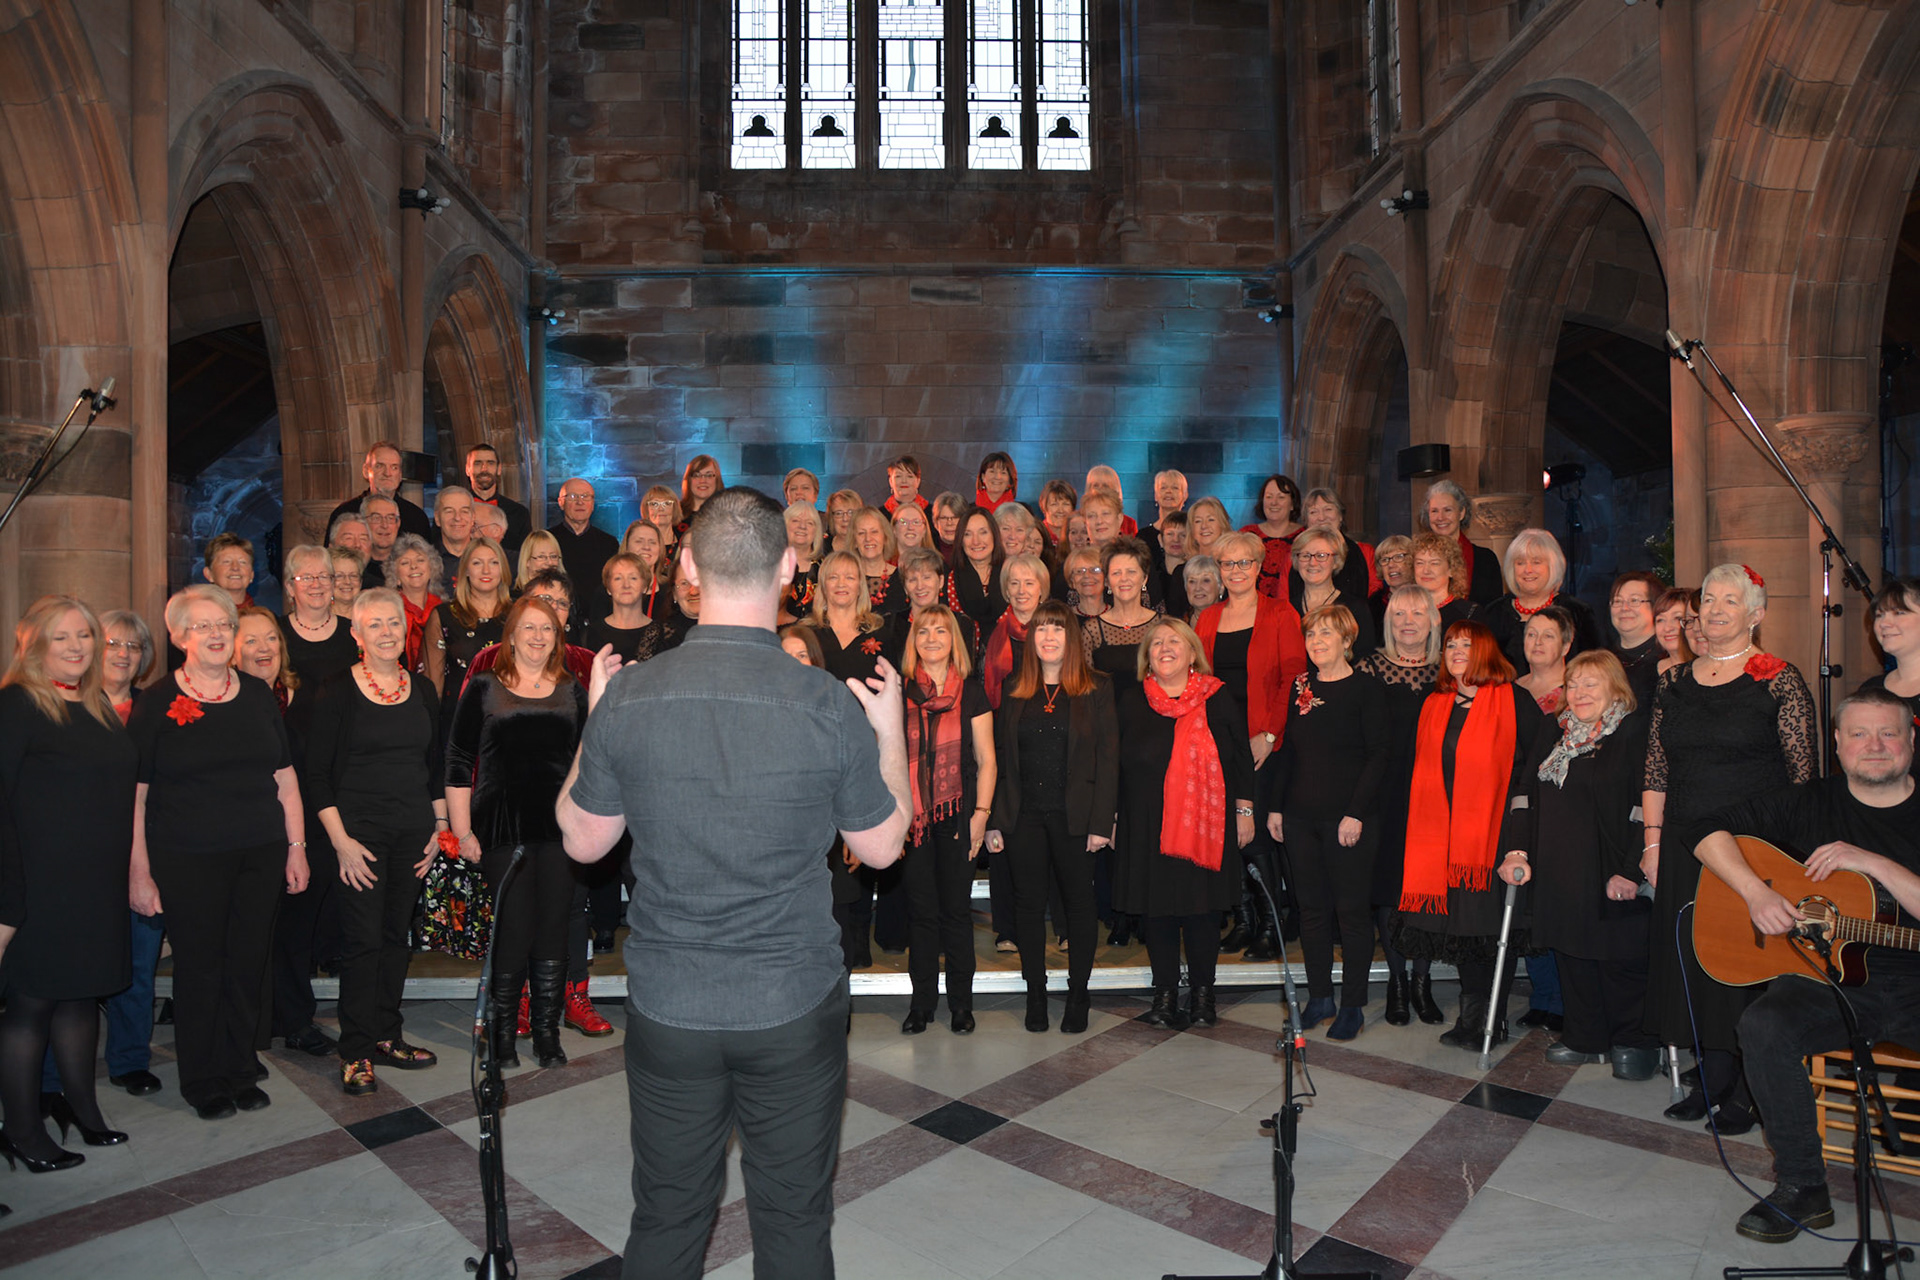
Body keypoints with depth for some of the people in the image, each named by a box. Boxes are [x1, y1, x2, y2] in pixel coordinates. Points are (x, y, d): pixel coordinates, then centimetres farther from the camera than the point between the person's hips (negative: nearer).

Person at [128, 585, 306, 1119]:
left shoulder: (258, 696, 8)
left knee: (248, 964, 8)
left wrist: (296, 845, 8)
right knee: (199, 966, 4)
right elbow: (133, 795, -4)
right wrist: (139, 870, -8)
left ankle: (238, 1071, 24)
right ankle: (202, 1082, 20)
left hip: (260, 855, 3)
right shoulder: (156, 706, -2)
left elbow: (285, 779, 12)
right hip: (188, 860, -3)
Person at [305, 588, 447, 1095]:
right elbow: (317, 773, -6)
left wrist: (438, 827, 9)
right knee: (363, 940, -3)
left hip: (414, 833, 4)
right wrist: (340, 840, -12)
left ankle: (387, 1036, 22)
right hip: (360, 831, -4)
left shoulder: (423, 691, 8)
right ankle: (356, 1052, 7)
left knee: (397, 935, 10)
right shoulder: (337, 694, -5)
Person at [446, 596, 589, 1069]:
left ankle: (547, 1032, 16)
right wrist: (462, 831, -3)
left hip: (560, 827, 2)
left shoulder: (573, 692, 12)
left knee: (553, 929, 3)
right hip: (503, 827, -2)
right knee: (514, 928, -3)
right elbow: (459, 763, 2)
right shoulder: (483, 688, 4)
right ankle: (502, 1030, 16)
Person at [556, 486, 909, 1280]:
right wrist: (890, 729, 10)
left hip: (667, 1010, 2)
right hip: (794, 1007, -1)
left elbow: (582, 841, 2)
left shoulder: (627, 698, -12)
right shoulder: (830, 707, -16)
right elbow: (882, 846, -2)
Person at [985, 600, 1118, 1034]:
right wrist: (993, 821, 1)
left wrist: (1101, 822, -9)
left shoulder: (1097, 689, 1)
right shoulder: (1013, 692, 8)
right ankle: (1035, 995, 19)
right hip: (1024, 816, 2)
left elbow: (1107, 759, -2)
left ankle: (1078, 996, 18)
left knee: (1078, 903, 6)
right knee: (1028, 904, 7)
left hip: (1074, 815, -2)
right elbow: (999, 758, 7)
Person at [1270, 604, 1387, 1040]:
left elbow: (1378, 756, -8)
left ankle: (1353, 1005, 12)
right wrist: (1276, 806, 7)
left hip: (1349, 819, -5)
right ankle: (1319, 997, 21)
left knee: (1351, 910, 1)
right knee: (1312, 907, 10)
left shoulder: (1367, 690, -5)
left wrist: (1356, 813, -15)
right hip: (1300, 816, 5)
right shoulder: (1299, 688, 10)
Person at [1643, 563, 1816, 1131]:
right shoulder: (1674, 682, 11)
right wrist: (1653, 841, 7)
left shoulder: (1780, 681, -4)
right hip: (1685, 846, 5)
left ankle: (1746, 1092, 11)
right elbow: (1656, 769, 13)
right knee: (1691, 959, 7)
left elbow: (1801, 775, -6)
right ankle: (1712, 1077, 20)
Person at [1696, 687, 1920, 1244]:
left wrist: (1874, 863, -17)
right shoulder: (1809, 803, 9)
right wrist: (1756, 892, -8)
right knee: (1764, 1026, -28)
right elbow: (1711, 832, 7)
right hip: (1826, 977, 1)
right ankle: (1802, 1187, -14)